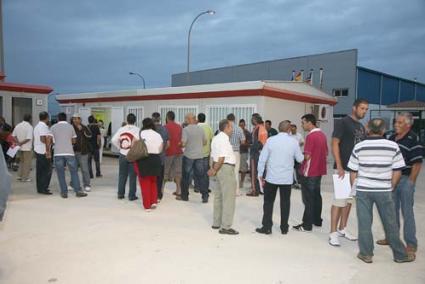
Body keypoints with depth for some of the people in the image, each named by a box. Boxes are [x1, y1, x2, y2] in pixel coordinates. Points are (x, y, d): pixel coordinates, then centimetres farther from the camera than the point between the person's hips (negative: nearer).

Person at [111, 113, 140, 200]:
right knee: (132, 176, 5)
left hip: (123, 155, 3)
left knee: (122, 175, 15)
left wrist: (120, 147, 8)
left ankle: (120, 194, 21)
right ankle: (132, 195, 9)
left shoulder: (121, 129, 1)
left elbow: (113, 140, -4)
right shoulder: (137, 130, -10)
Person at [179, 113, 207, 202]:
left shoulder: (186, 129, -12)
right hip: (199, 155, 4)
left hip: (188, 155, -4)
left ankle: (184, 196, 19)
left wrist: (180, 144, 4)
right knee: (200, 176, 8)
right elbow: (205, 142, 10)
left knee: (185, 176, 10)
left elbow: (183, 143, -17)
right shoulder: (200, 129, 3)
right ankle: (205, 196, 4)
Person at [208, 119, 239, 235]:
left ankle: (216, 223, 26)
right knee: (228, 198, -4)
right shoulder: (224, 139, -16)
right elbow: (221, 158, -20)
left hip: (220, 168, 10)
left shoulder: (216, 138, 15)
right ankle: (225, 226, 0)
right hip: (226, 168, -10)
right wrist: (214, 170, -11)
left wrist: (214, 169, 12)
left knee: (219, 197, 16)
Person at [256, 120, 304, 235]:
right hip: (287, 178, 1)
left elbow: (262, 159, -6)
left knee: (268, 202, 10)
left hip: (271, 177, -1)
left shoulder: (270, 140, -6)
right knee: (285, 203, 13)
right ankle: (284, 228, 20)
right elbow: (300, 159, 6)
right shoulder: (293, 142, -4)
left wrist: (260, 174, 3)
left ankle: (267, 227, 12)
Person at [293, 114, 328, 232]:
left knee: (308, 199, -3)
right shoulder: (322, 134, 9)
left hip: (309, 172, -9)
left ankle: (307, 225, 2)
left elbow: (307, 156, -20)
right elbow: (326, 153, 17)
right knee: (316, 196, 16)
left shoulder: (311, 136, -18)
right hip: (319, 170, 9)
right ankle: (317, 220, 26)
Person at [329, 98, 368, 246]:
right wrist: (339, 166, -19)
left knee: (349, 199, 13)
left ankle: (342, 228, 25)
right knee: (339, 200, -6)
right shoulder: (342, 122, -8)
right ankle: (333, 232, 2)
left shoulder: (361, 127, 14)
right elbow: (334, 144, -14)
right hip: (344, 168, -8)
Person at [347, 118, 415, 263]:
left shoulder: (359, 147, -4)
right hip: (384, 191, 0)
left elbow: (353, 172, -1)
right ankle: (400, 254, 27)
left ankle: (366, 254, 17)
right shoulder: (393, 146, -5)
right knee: (390, 223, 13)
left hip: (363, 190, 0)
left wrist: (354, 188, 13)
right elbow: (397, 171, -1)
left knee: (364, 223, 8)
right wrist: (391, 187, 12)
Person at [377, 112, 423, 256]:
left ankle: (411, 243, 12)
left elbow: (417, 163, -14)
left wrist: (411, 182, -15)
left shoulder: (413, 140, -12)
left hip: (405, 180, -7)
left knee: (407, 212, 0)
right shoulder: (392, 138, 9)